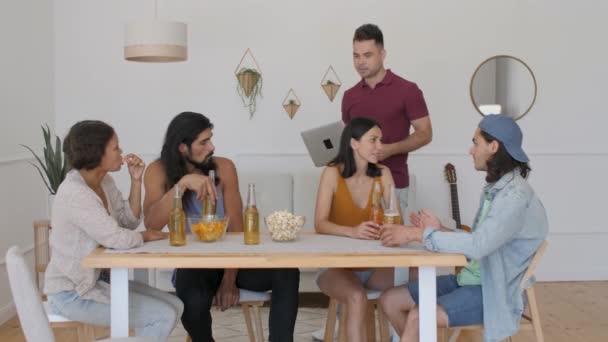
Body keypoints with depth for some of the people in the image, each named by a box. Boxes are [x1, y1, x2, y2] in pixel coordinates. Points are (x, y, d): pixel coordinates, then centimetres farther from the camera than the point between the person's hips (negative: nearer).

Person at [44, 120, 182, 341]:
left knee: (174, 306, 4)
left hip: (96, 279, 9)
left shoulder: (105, 181, 5)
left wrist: (136, 181, -3)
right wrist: (148, 236, -6)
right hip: (72, 293, -9)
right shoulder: (74, 192, -23)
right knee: (163, 316, -14)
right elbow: (117, 239, -25)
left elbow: (129, 221, 7)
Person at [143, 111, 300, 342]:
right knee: (194, 301, -36)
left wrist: (229, 279, -17)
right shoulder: (159, 172, -6)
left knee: (287, 273, -24)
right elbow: (151, 225, -22)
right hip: (191, 264, -2)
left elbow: (236, 226, -6)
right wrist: (182, 183, -33)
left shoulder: (224, 167, -2)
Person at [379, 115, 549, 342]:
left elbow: (478, 246, -32)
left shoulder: (516, 197, -21)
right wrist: (439, 231, -3)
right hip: (471, 279, 9)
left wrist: (416, 234, -27)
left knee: (417, 318, -26)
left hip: (494, 293, -9)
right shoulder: (495, 188, 9)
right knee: (390, 300, 2)